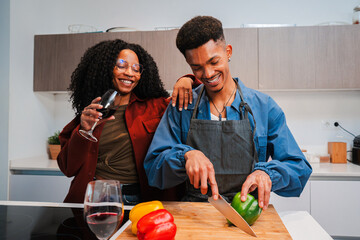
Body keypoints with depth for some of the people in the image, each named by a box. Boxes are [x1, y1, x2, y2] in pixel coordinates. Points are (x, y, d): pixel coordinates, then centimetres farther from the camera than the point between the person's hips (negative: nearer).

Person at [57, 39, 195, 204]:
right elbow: (68, 169, 5)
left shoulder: (154, 106, 7)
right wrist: (84, 131, -10)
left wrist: (186, 81, -4)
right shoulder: (88, 113, 9)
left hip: (140, 197, 0)